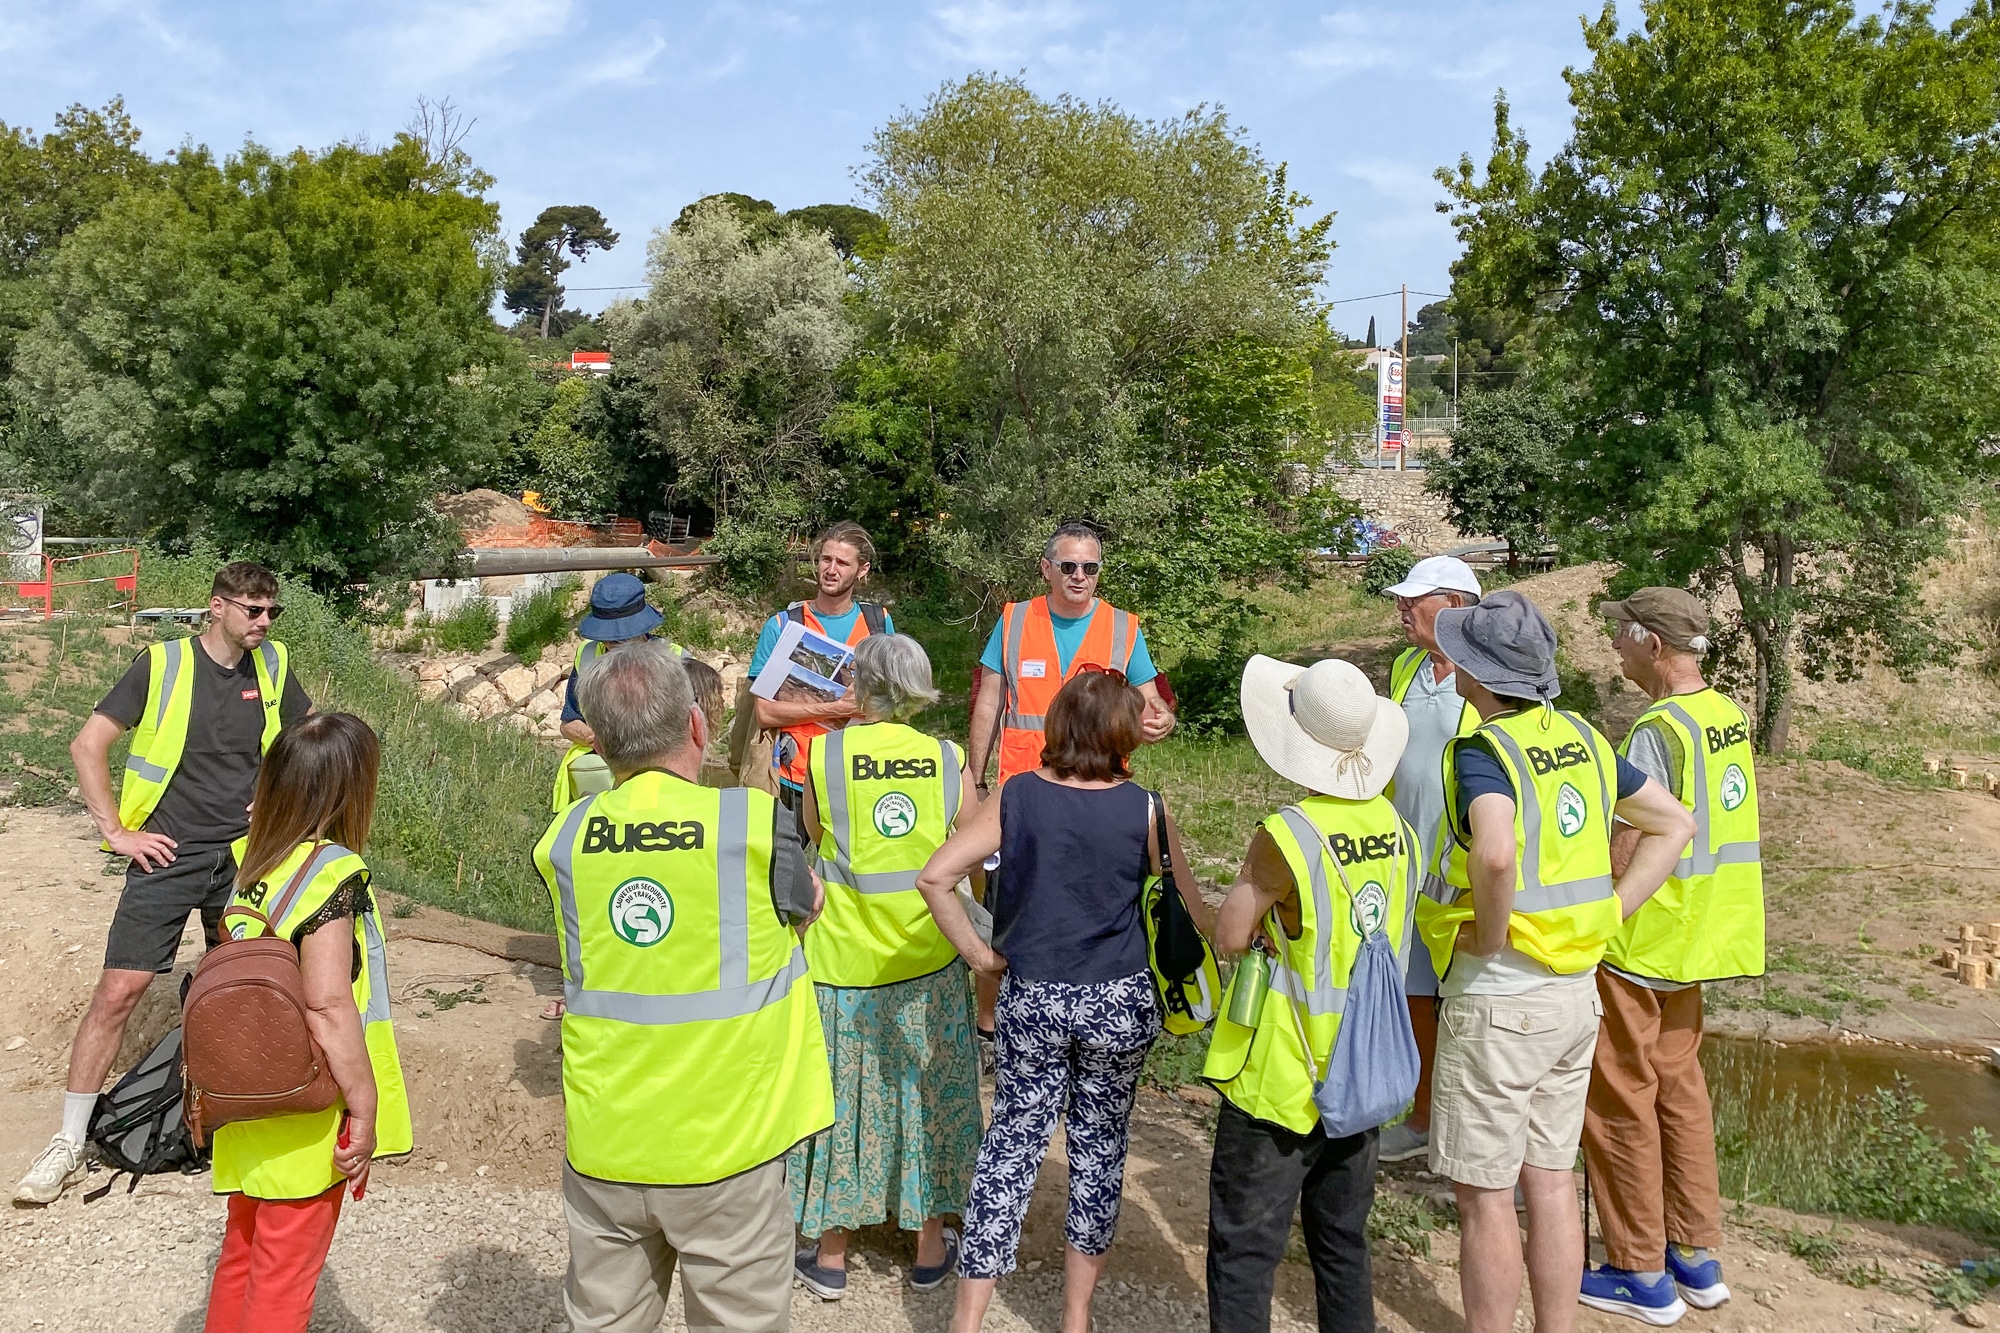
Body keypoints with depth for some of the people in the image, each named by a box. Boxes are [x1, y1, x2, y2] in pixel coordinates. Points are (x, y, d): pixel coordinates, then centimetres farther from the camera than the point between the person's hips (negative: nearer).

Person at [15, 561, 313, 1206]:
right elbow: (87, 746, -7)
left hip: (244, 856, 4)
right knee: (118, 990, -6)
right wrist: (117, 832, -10)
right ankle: (69, 1145, 6)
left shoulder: (272, 666, 3)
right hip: (168, 856, -3)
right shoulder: (162, 664, -8)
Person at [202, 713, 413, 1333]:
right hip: (307, 1118, -7)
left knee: (242, 1252, 24)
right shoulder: (330, 872, -22)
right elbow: (329, 1006, -25)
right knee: (284, 1278, 7)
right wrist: (364, 1110, -18)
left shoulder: (251, 859, 1)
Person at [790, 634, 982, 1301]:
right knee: (927, 1095, 17)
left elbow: (814, 836, 5)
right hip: (930, 966, 2)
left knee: (844, 1098, 14)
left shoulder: (824, 754, -11)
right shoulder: (950, 761, -6)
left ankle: (830, 1256, 28)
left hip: (844, 965, -1)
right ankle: (931, 1247, 31)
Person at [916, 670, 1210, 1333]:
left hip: (1030, 1000, 1)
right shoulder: (1145, 809, -10)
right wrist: (1225, 941, 18)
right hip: (1120, 1004, 0)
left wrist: (978, 953, -3)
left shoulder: (1016, 797, -7)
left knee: (1012, 1142, 12)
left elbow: (934, 877, -13)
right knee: (1099, 1147, 16)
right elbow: (1193, 909, -2)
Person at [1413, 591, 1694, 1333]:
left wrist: (1490, 935, -20)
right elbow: (1673, 825, 13)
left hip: (1498, 998, -8)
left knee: (1484, 1195, 5)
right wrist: (1608, 913, 9)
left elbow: (1497, 853, -38)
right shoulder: (1581, 737, 5)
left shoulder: (1482, 751, -19)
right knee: (1551, 1181, 18)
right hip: (1575, 991, 8)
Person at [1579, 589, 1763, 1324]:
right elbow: (1698, 826, 11)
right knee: (1678, 1086, 18)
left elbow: (1623, 851, -21)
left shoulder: (1658, 729, -21)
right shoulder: (1727, 715, 5)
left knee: (1620, 1103, 4)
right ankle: (1697, 1257, 28)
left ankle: (1641, 1274, 15)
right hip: (1693, 937, 9)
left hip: (1638, 942, -9)